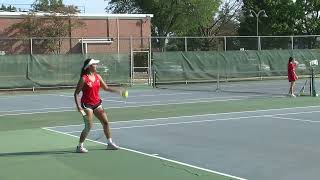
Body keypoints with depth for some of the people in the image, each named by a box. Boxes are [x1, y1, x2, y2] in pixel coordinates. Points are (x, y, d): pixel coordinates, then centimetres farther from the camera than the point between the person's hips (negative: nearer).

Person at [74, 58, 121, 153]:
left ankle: (110, 143, 20)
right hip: (87, 105, -7)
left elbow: (106, 88, 14)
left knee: (105, 122, 7)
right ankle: (80, 146, 5)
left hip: (97, 103, 7)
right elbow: (76, 93, -12)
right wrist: (78, 105, -22)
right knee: (88, 127, -9)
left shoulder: (97, 76, 4)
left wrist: (116, 90, 2)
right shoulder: (84, 78, -14)